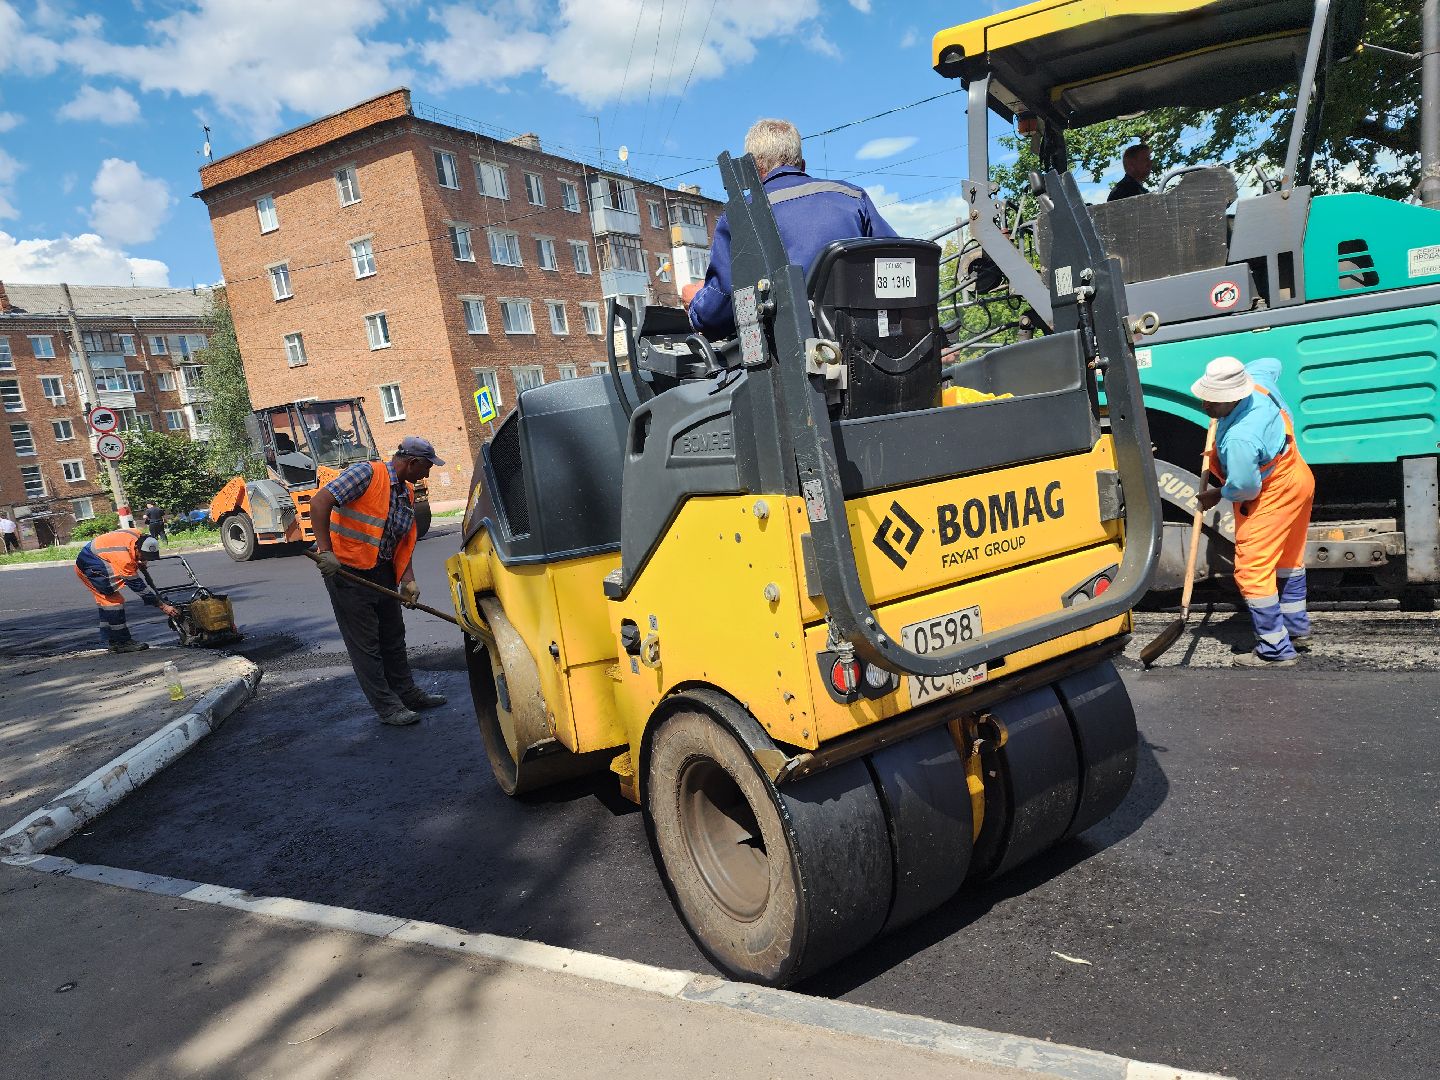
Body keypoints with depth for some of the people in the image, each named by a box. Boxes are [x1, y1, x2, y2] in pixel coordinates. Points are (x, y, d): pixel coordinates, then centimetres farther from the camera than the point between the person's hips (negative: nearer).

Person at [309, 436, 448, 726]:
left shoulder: (407, 493, 9)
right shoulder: (366, 473, -16)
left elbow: (404, 542, 9)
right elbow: (320, 502, -24)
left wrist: (408, 579, -5)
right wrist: (325, 550, -30)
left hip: (382, 572, 8)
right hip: (346, 570, -8)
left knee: (393, 636, 16)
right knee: (365, 643, 0)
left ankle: (407, 693, 30)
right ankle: (386, 707, 7)